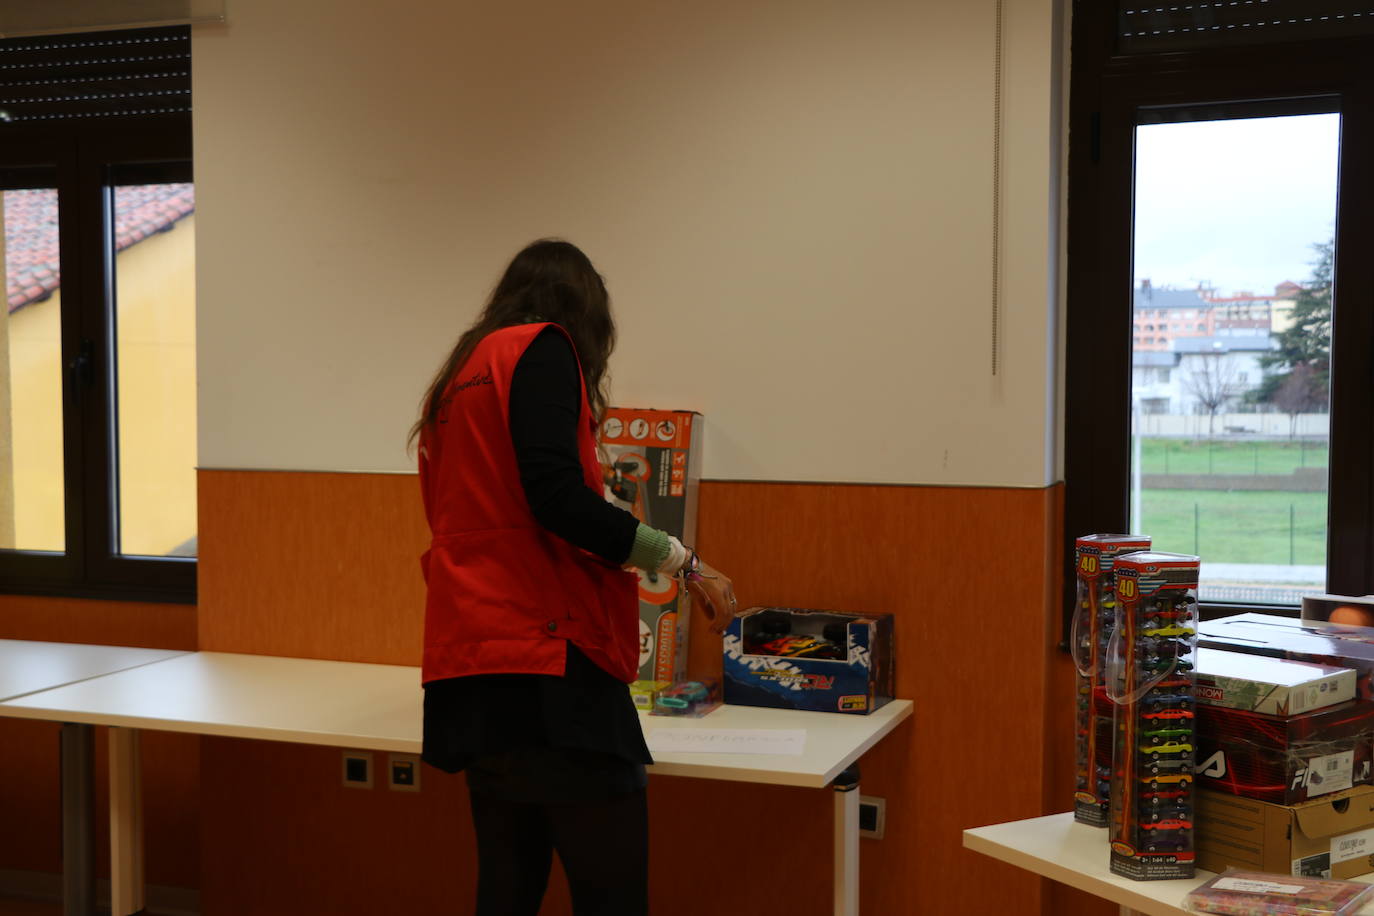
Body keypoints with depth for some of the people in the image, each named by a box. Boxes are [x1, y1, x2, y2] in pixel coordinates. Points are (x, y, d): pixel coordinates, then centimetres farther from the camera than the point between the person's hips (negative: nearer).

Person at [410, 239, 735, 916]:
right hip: (548, 666, -9)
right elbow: (557, 498, -17)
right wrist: (683, 562, -8)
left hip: (472, 670, 9)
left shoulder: (461, 375, 22)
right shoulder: (541, 349, -3)